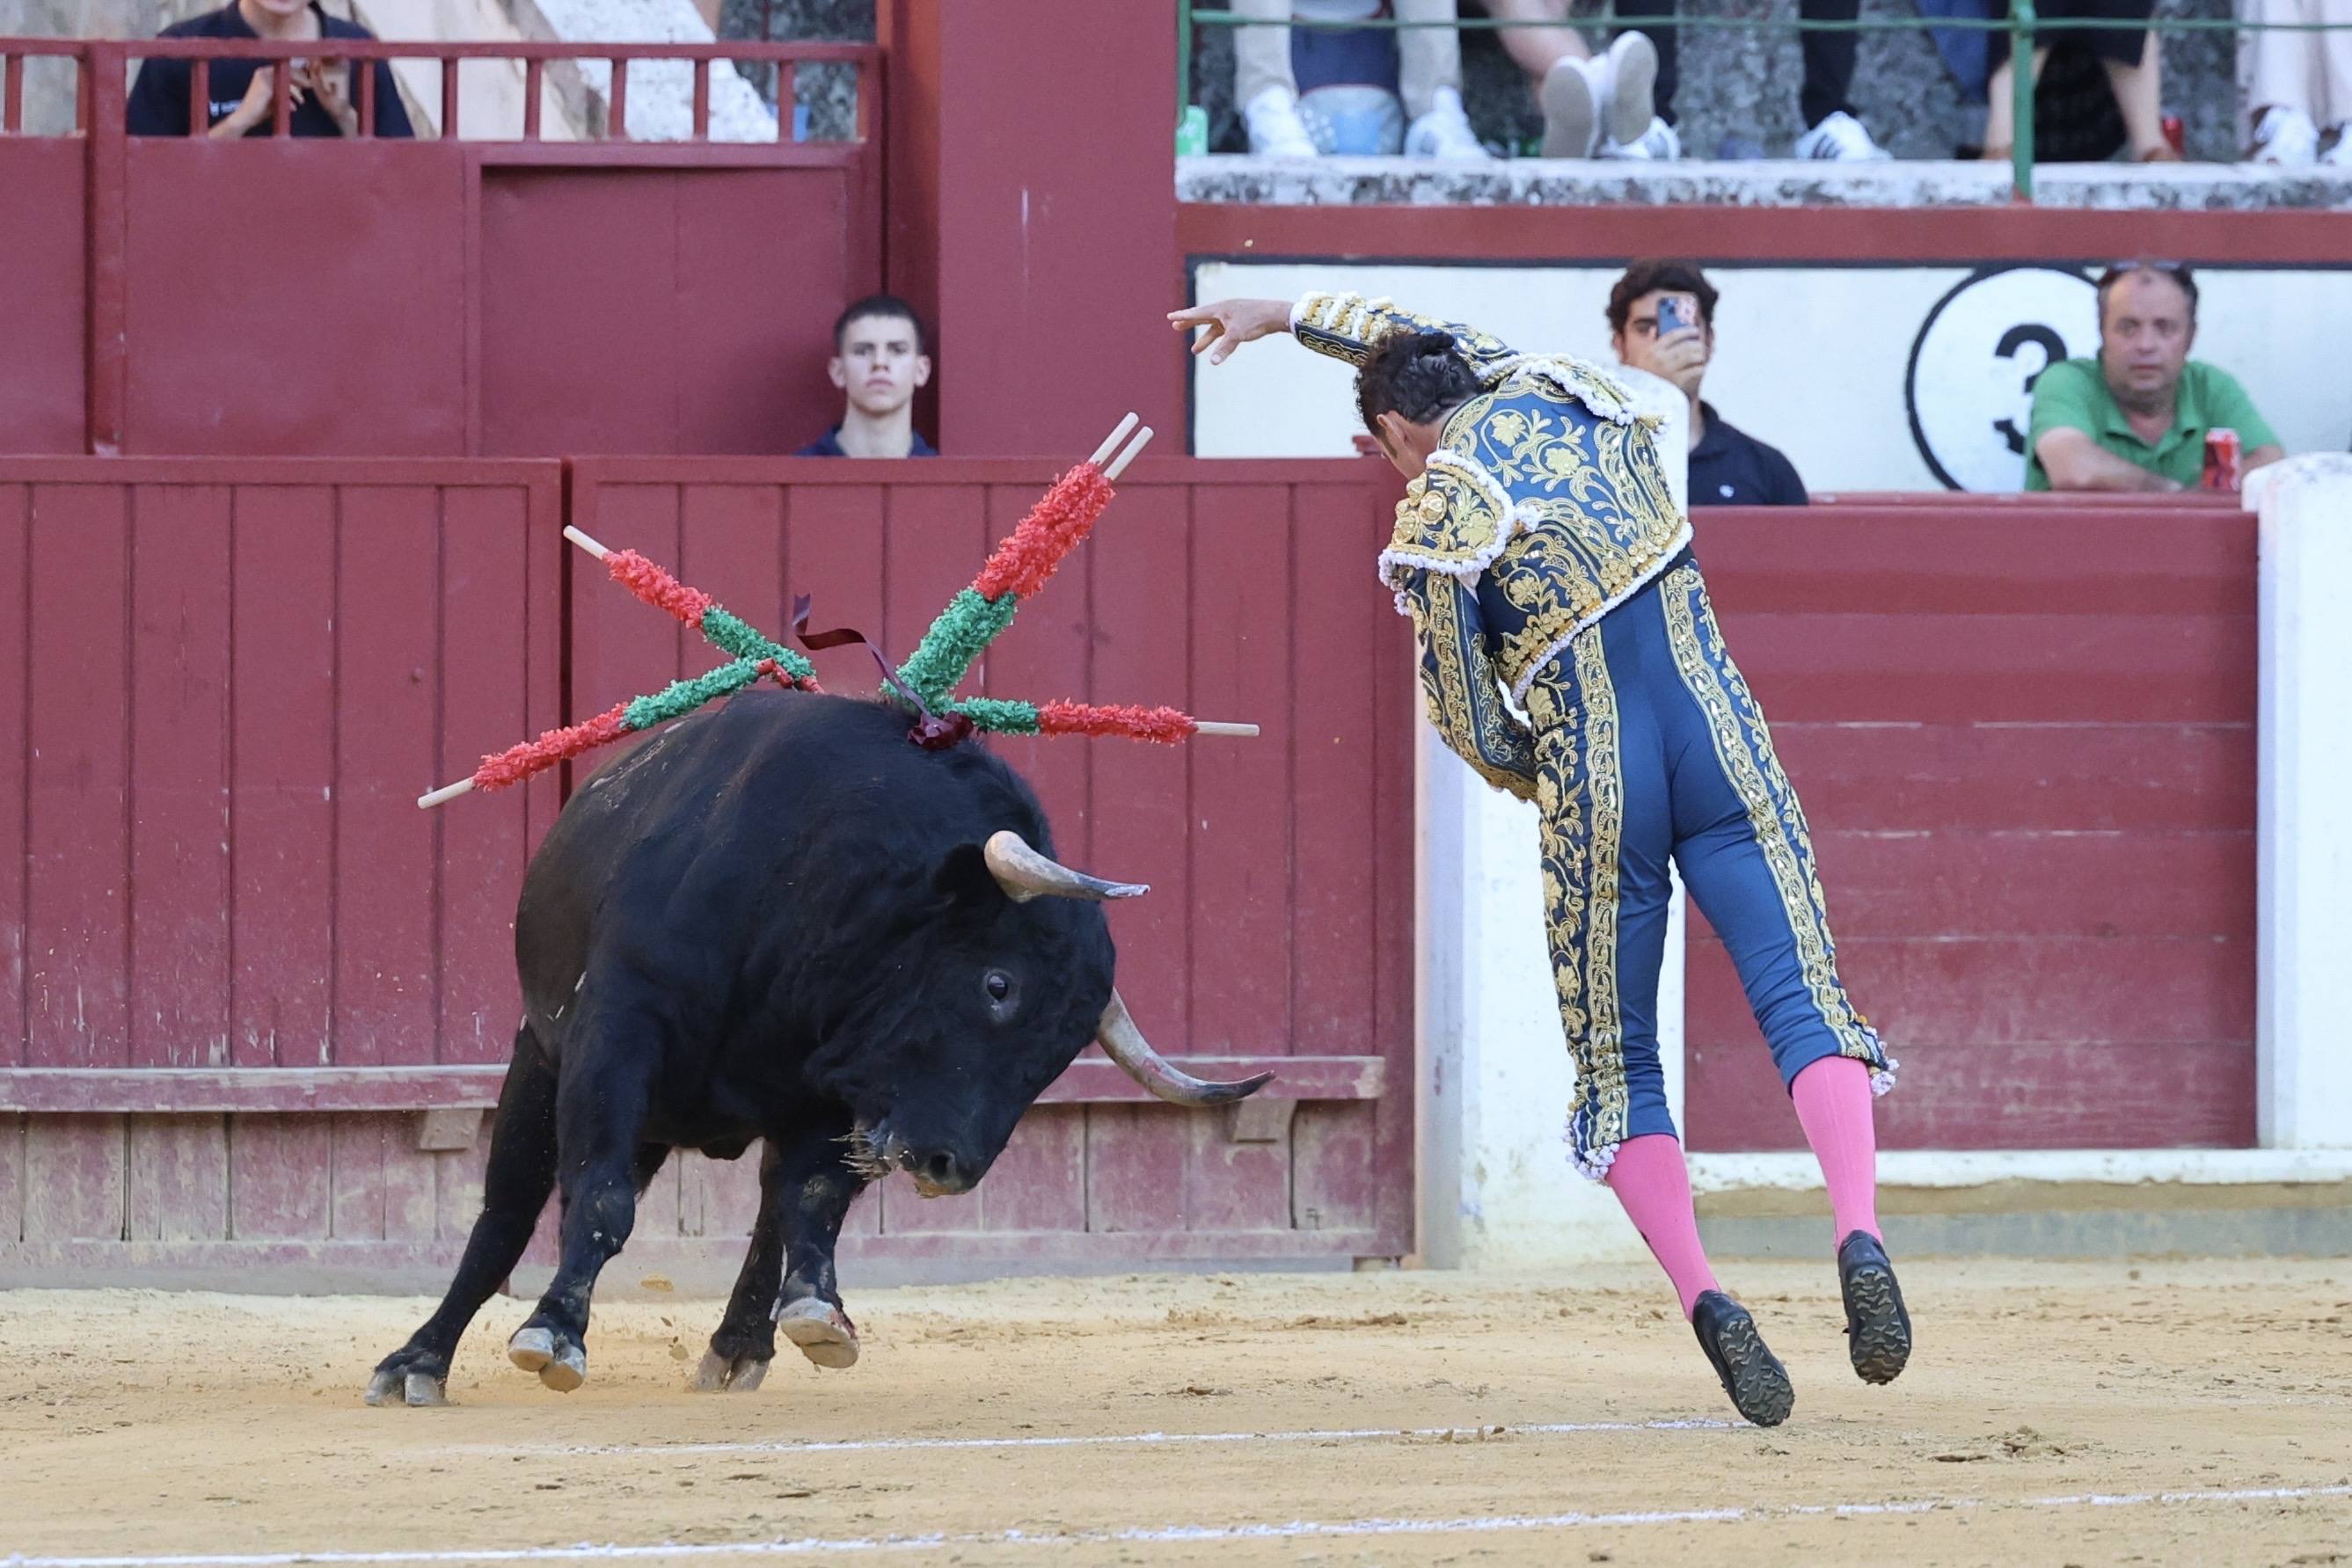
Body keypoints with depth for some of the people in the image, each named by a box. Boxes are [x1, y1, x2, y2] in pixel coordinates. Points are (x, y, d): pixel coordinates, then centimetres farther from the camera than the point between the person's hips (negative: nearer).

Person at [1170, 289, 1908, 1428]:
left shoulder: (1438, 527, -4)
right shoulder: (1564, 394, 11)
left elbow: (1473, 730, 0)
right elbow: (1432, 344, 33)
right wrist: (1285, 315, 43)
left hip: (1592, 787, -3)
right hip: (1723, 747, 4)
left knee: (1618, 1063, 9)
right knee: (1799, 993, -6)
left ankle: (1700, 1296, -6)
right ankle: (1859, 1232, -28)